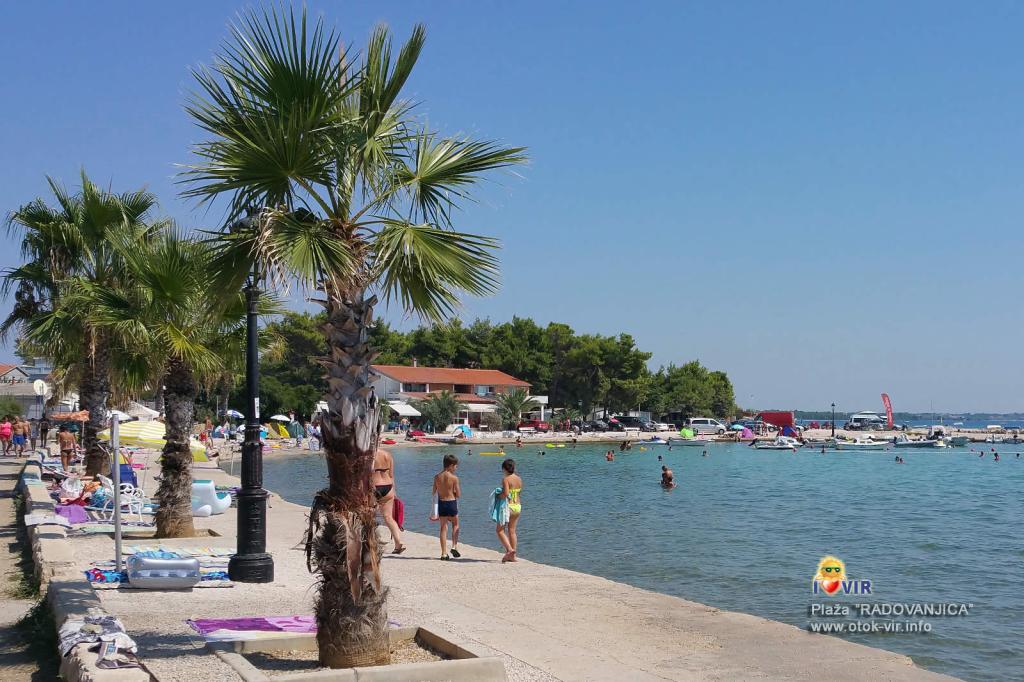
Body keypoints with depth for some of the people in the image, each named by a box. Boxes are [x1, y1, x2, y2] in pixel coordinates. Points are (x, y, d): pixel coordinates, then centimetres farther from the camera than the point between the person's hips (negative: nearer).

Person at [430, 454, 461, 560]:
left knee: (443, 527, 9)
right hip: (452, 503, -3)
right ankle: (454, 546, 6)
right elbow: (458, 495, -8)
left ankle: (444, 553, 7)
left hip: (441, 503, 3)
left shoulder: (437, 477, -1)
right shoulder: (454, 478, -12)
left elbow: (433, 493, 5)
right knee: (455, 525, 20)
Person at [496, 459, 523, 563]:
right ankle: (513, 556, 13)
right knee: (512, 531, 14)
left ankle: (509, 549, -14)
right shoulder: (519, 479, 7)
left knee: (500, 530, 3)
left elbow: (506, 494, -23)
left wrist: (498, 496, -6)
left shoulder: (505, 479, -14)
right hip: (518, 506, 7)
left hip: (508, 506, -7)